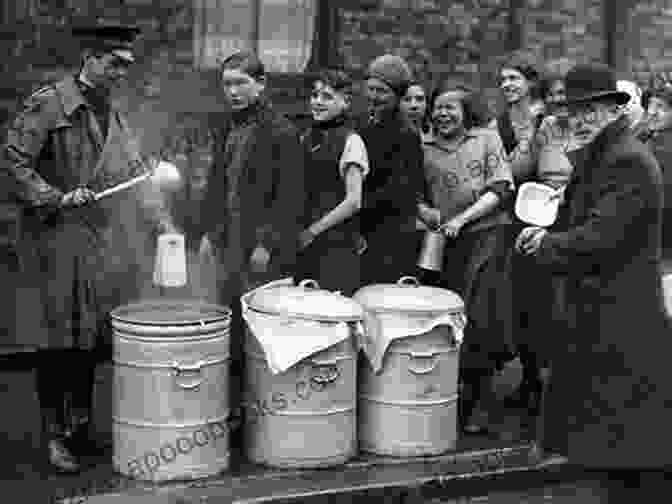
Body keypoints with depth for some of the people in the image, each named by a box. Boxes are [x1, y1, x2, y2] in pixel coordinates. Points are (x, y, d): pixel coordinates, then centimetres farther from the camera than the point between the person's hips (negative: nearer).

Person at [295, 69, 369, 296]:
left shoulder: (350, 141, -7)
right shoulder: (306, 138, 11)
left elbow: (353, 202, -13)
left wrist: (312, 231, -12)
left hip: (337, 245, -6)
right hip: (305, 244, 6)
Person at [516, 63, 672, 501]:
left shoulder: (629, 160, -16)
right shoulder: (599, 156, 15)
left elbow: (601, 236, -23)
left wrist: (547, 243, -9)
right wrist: (549, 238, 1)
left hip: (624, 318, -10)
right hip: (600, 315, 10)